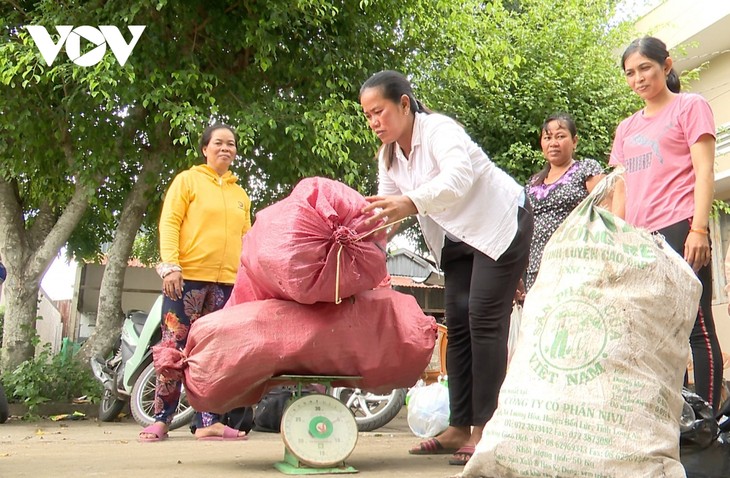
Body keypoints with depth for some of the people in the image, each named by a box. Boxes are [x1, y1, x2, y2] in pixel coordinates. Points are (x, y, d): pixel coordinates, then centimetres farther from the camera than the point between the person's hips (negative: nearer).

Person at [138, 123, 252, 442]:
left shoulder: (240, 194, 21)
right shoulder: (188, 180, 6)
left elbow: (245, 238, 23)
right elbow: (169, 223, -2)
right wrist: (171, 266, -14)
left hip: (227, 281, 5)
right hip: (188, 276, -5)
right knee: (174, 347, -6)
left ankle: (207, 421, 9)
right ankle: (161, 418, 2)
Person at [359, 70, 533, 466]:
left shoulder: (439, 129, -23)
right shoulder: (388, 156, 2)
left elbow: (459, 175, -43)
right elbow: (387, 207, -3)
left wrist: (410, 203, -58)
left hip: (501, 224, -8)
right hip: (458, 238, 8)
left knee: (484, 318, -15)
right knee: (458, 323, 4)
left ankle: (485, 430, -11)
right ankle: (459, 428, 9)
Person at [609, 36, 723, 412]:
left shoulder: (690, 106, 7)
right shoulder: (627, 127, 23)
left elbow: (704, 171, -2)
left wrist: (699, 230, -13)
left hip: (679, 230, -6)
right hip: (639, 238, 6)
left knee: (696, 327, -7)